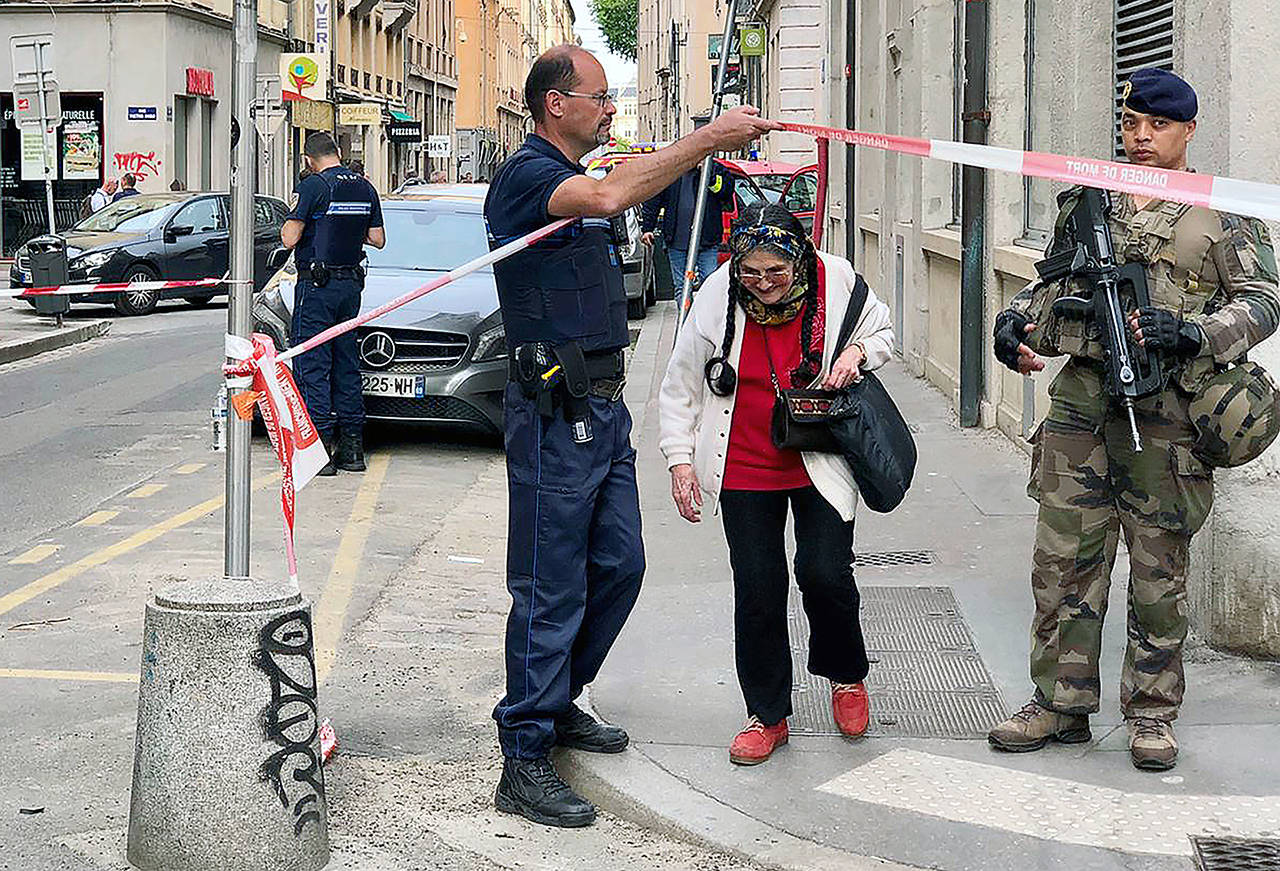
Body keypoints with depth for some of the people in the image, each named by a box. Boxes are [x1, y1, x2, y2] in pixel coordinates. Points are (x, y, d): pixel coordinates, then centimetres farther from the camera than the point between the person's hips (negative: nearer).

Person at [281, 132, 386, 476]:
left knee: (312, 365, -3)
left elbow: (289, 239, -15)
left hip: (316, 286, -6)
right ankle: (352, 446, 12)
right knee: (347, 363, 12)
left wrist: (286, 227, 6)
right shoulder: (365, 188, 7)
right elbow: (378, 239, 10)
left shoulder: (312, 186, -12)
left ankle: (321, 444, -8)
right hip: (351, 284, 6)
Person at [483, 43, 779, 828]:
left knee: (619, 566, 15)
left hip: (604, 407, 10)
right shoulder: (526, 175, -13)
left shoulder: (577, 178, 16)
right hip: (556, 414, -9)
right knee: (551, 588, -7)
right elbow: (610, 197, -31)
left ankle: (558, 703, 30)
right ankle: (525, 762, -1)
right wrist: (707, 139, -29)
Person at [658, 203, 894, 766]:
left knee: (825, 575, -8)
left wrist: (857, 352, -12)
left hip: (822, 463, -1)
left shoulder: (836, 281, -11)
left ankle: (846, 675, 23)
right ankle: (767, 714, 18)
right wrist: (680, 458, -2)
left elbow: (882, 332, 10)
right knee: (757, 590, 2)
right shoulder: (716, 297, -11)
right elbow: (682, 385, 2)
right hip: (745, 471, 1)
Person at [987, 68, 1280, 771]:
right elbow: (1053, 281, 25)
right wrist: (1015, 319, 5)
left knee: (1159, 569, 4)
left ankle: (1152, 713, 15)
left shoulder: (1222, 213, 3)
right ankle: (1060, 703, 14)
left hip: (1164, 412, -3)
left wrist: (1191, 333, -19)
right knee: (1064, 560, 4)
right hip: (1079, 399, 4)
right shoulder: (1086, 199, 15)